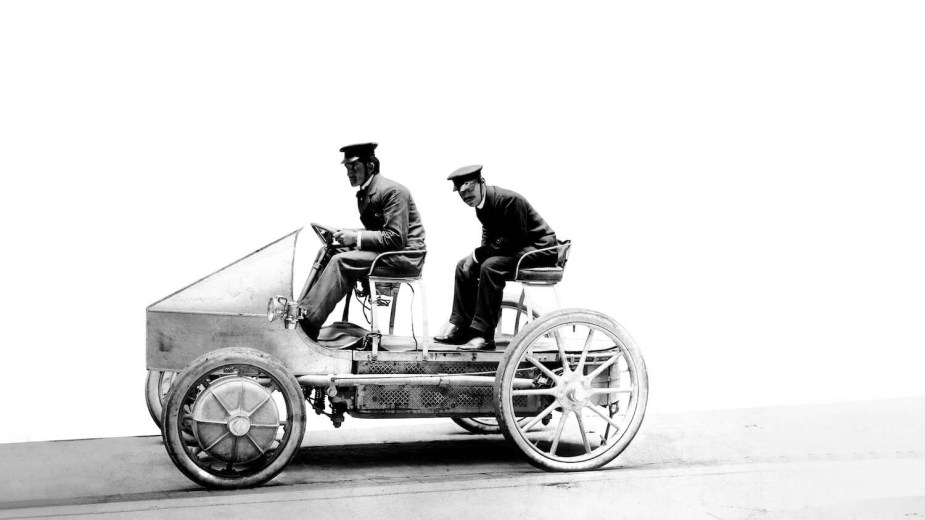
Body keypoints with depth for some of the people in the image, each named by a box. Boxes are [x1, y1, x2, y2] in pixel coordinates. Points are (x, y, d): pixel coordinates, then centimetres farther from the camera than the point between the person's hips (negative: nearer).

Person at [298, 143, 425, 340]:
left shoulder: (391, 191, -16)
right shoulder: (365, 192, 14)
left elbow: (396, 239, -22)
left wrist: (356, 238, -20)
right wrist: (349, 235, 0)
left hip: (405, 255, -10)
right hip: (386, 251, 10)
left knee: (341, 261, -24)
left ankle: (308, 321, -26)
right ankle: (302, 308, -10)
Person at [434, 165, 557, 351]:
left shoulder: (509, 200, -25)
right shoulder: (482, 202, 2)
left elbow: (515, 241, -26)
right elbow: (489, 235, 15)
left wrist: (478, 254, -22)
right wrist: (477, 255, -6)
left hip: (540, 248, -10)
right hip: (515, 248, 10)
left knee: (490, 266, -31)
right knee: (464, 265, 4)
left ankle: (483, 334, -28)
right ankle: (460, 325, 6)